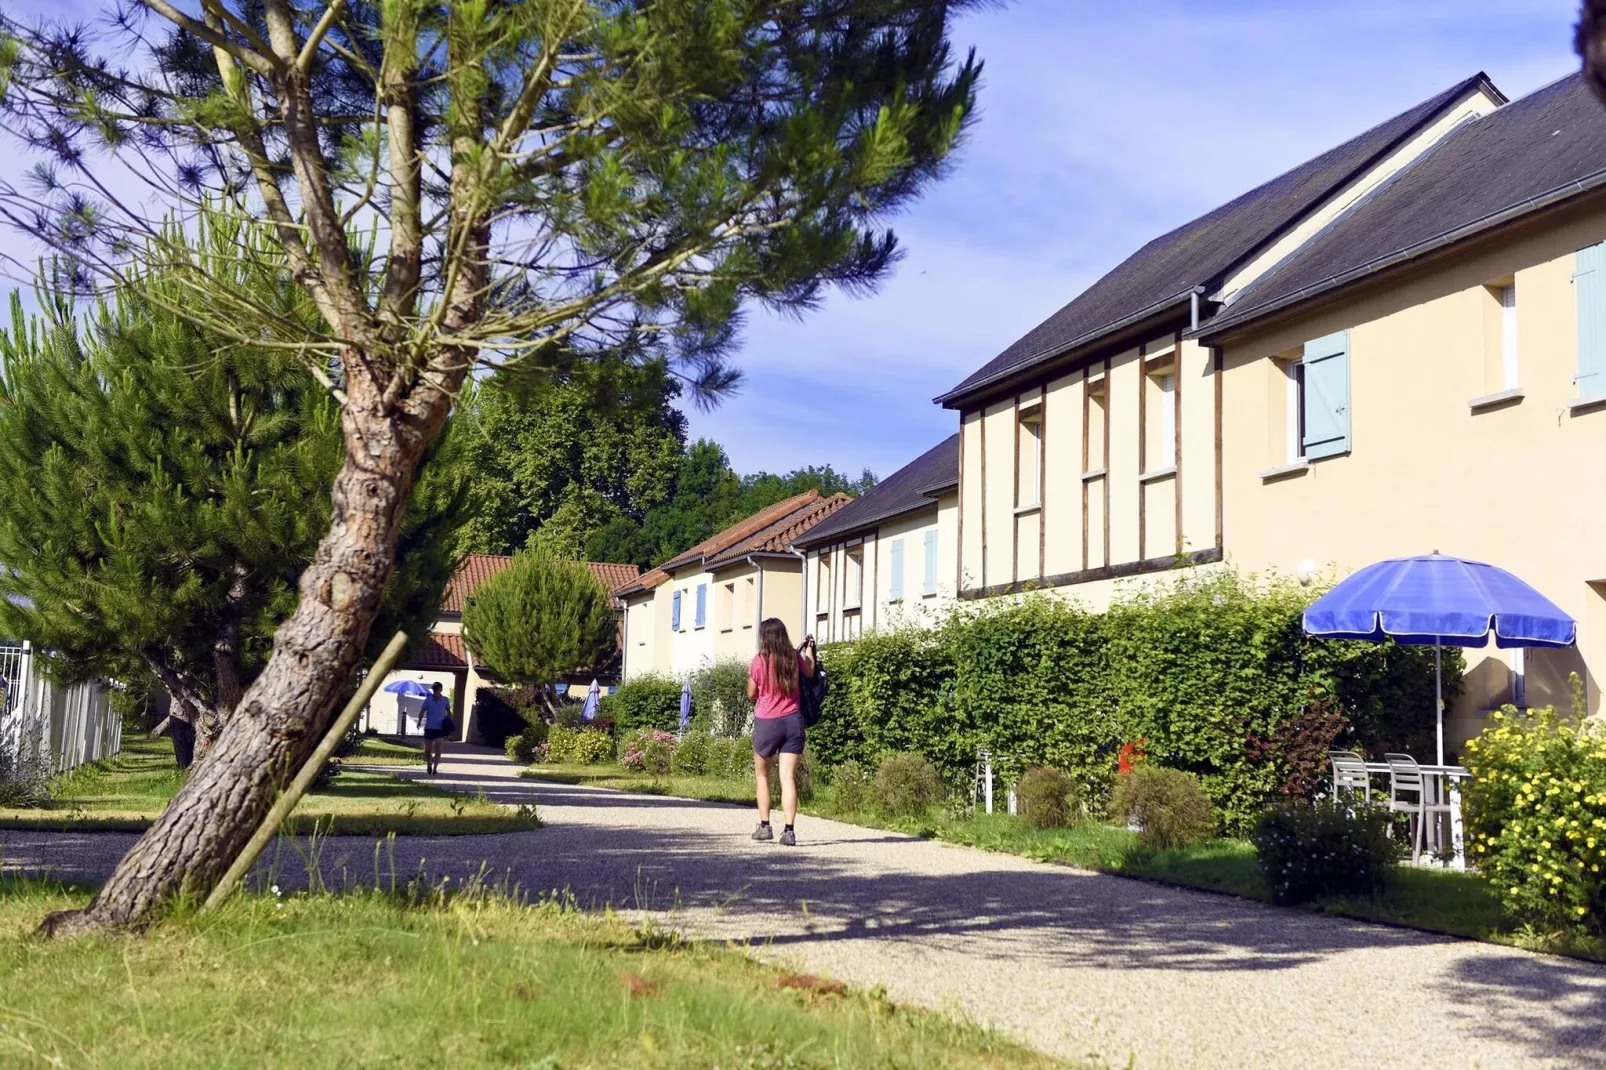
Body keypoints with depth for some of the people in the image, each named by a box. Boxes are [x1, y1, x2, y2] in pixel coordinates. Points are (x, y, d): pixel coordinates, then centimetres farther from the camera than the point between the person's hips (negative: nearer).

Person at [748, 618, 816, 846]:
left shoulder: (759, 661, -9)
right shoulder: (795, 658, 0)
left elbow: (751, 694, 0)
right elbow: (810, 672, 22)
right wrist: (809, 648, 35)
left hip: (766, 723, -2)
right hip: (792, 722, 2)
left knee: (762, 775, 16)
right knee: (788, 778, -3)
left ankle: (764, 826, 14)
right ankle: (789, 830, -12)